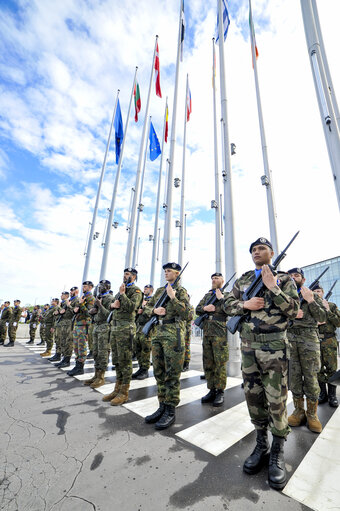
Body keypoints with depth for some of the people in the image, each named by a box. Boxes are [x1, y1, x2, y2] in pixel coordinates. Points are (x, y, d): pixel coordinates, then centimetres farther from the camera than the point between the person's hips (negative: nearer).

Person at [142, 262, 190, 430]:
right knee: (159, 373, 13)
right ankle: (162, 406, 27)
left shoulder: (181, 291, -2)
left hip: (173, 334, -6)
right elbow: (146, 309, 16)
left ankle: (170, 411, 15)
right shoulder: (159, 290, 16)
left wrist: (172, 297, -17)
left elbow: (185, 313, -13)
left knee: (172, 374, 2)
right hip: (157, 333, 7)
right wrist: (154, 310, -6)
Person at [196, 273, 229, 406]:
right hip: (206, 332, 6)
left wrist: (221, 298, -12)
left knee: (220, 363, 0)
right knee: (208, 363, 10)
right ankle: (212, 390, 23)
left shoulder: (226, 294, 2)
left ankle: (220, 392, 14)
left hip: (220, 333, -5)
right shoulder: (207, 295, 18)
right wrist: (205, 308, -6)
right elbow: (197, 310, 13)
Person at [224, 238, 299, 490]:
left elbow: (294, 310, -8)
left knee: (276, 400, 3)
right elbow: (227, 305, 8)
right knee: (253, 397, 12)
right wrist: (245, 305, -11)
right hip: (248, 347, 4)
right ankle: (261, 445, 31)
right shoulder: (242, 280, 10)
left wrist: (272, 287, -17)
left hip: (274, 348, -3)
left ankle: (278, 453, 23)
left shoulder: (284, 279, 1)